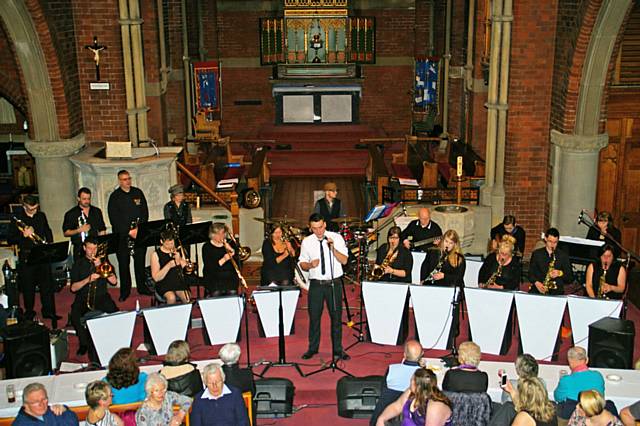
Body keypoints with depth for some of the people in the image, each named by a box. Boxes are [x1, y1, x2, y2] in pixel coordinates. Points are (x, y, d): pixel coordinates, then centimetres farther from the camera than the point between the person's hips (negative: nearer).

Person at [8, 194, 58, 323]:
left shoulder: (41, 216, 8)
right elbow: (10, 240, -7)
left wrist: (49, 244, 6)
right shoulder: (17, 218, -5)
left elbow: (48, 232, 22)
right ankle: (29, 312, 15)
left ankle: (49, 311, 13)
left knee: (47, 284, 5)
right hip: (26, 256, -4)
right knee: (28, 286, 3)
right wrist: (23, 235, -22)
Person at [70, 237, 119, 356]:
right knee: (75, 314, -31)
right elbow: (73, 288, -2)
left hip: (101, 296, 1)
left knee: (114, 311, -29)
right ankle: (84, 344, -11)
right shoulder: (78, 264, 8)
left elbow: (114, 282, -1)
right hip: (83, 298, -1)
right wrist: (88, 280, -17)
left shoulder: (102, 261, 12)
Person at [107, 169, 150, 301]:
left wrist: (139, 228, -8)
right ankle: (125, 291, 9)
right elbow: (114, 218, -8)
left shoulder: (138, 193, 9)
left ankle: (142, 287, 19)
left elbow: (145, 211, 6)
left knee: (140, 261, 8)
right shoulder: (114, 196, -2)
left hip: (139, 233, 3)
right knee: (123, 263, 1)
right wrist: (129, 231, -14)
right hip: (122, 235, -3)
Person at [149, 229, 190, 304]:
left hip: (179, 281, 3)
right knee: (171, 298, -32)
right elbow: (156, 278, -9)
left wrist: (179, 260, -11)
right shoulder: (156, 254, -4)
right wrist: (168, 266, -22)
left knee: (187, 299, -25)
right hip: (164, 284, -3)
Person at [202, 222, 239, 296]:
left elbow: (239, 264, 7)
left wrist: (232, 251, -8)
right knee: (216, 293, -25)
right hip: (214, 278, -2)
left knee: (232, 293, -22)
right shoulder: (207, 247, 3)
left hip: (230, 278, 2)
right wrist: (223, 260, -19)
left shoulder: (230, 244, 12)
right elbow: (209, 268, -9)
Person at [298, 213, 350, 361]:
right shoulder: (307, 242, 2)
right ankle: (312, 348, 23)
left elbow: (344, 260, -6)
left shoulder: (336, 238, -2)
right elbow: (302, 263, 8)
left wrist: (333, 248, -21)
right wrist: (310, 265, -13)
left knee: (336, 317, 4)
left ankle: (338, 350, 16)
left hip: (334, 283, -1)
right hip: (316, 284, 1)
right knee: (314, 317, 7)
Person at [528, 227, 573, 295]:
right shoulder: (536, 254, 11)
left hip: (556, 292, 0)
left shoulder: (563, 256, 8)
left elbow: (570, 279, 9)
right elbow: (531, 273, 10)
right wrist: (536, 282, -9)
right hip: (537, 290, 0)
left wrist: (560, 273, -10)